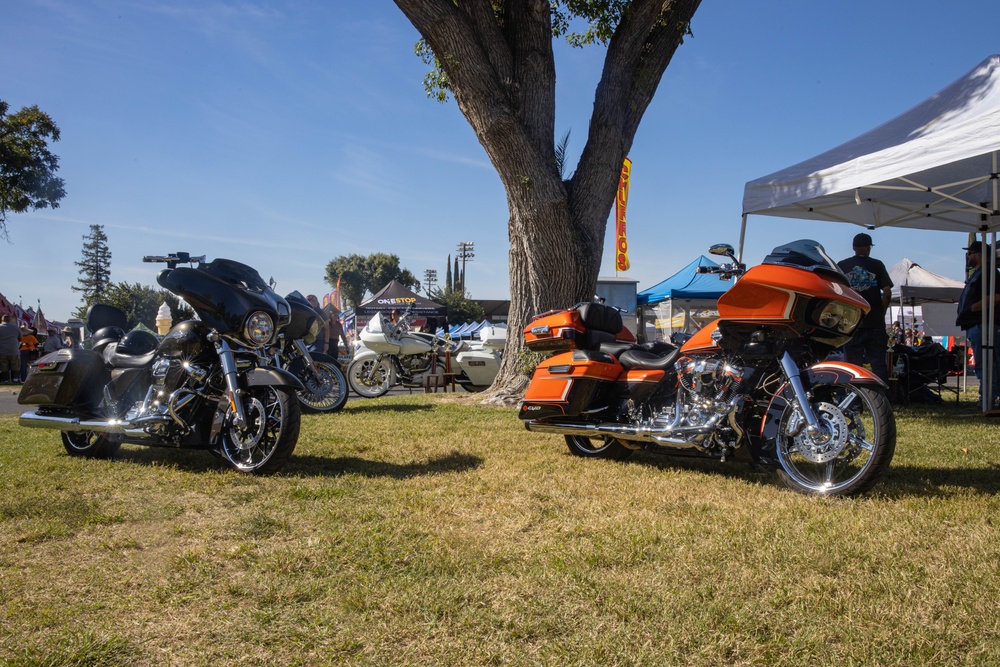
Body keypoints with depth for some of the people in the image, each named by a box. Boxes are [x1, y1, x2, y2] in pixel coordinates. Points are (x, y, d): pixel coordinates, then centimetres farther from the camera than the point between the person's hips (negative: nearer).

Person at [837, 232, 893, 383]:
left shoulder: (841, 266, 5)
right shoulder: (877, 265, 2)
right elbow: (887, 292, -3)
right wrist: (881, 312, 10)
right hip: (875, 323, -1)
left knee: (853, 364, 4)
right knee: (879, 364, 2)